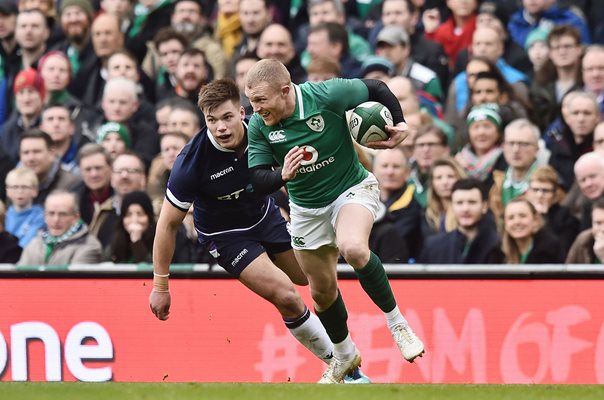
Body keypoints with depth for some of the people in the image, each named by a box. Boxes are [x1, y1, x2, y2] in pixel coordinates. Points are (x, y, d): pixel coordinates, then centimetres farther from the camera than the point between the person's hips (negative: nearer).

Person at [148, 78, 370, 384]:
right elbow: (168, 223, -22)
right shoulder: (192, 162, -33)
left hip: (266, 215, 5)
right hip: (226, 234, -5)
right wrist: (160, 286, -19)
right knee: (286, 295, -18)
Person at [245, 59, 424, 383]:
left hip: (351, 187, -4)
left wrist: (399, 124, -16)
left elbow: (377, 89, -8)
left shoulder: (327, 95, -26)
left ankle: (395, 321, -15)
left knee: (353, 248, -35)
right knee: (322, 290, 13)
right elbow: (258, 181, -16)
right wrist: (282, 176, -36)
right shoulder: (258, 126, -17)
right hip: (306, 207, 4)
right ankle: (344, 355, 40)